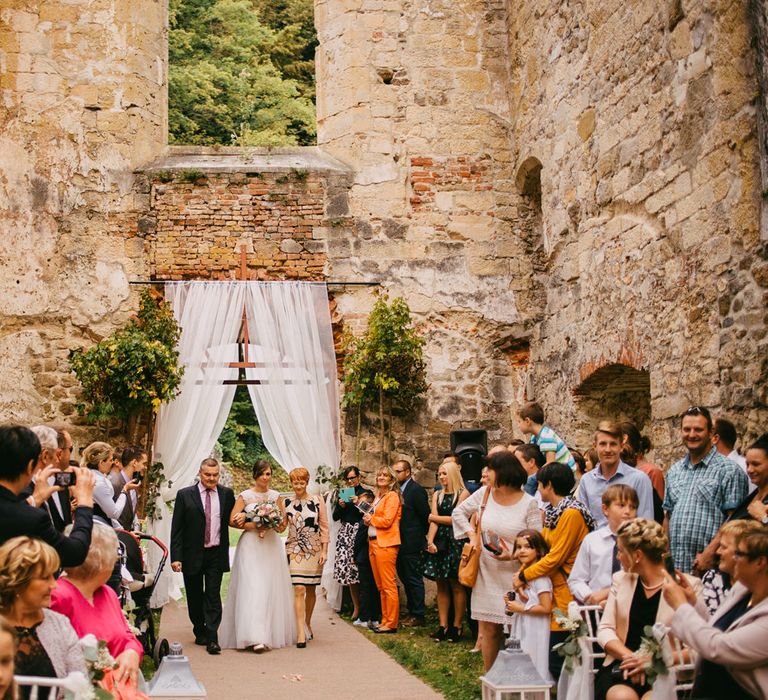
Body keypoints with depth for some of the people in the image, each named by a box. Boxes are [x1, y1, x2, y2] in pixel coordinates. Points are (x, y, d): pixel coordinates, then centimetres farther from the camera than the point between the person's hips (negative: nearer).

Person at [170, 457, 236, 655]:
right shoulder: (184, 495, -2)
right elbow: (176, 529, -4)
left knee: (213, 596, -5)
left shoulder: (227, 494, 3)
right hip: (192, 555, 0)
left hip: (216, 554, 0)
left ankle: (212, 638, -4)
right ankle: (200, 632, 29)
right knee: (195, 598, 11)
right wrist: (176, 557, -9)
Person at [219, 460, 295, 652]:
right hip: (250, 545, -4)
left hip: (272, 546, 4)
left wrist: (274, 525, -8)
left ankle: (274, 632, 15)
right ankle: (255, 637, -17)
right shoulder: (245, 496, -1)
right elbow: (232, 520, -6)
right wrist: (254, 526, -14)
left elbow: (284, 520, 12)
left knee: (272, 589, 4)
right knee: (252, 588, -11)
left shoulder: (276, 496, 9)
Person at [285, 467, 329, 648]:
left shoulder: (317, 501, 1)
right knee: (299, 589, -11)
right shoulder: (287, 503, 2)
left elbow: (324, 526, 2)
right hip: (295, 551, -1)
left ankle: (307, 624, 29)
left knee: (310, 590, 9)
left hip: (315, 551, 1)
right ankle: (301, 632, -12)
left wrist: (324, 551, -2)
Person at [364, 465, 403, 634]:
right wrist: (368, 520, 3)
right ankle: (385, 621, 16)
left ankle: (391, 624, -3)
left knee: (389, 586, -6)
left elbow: (387, 521, -15)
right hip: (373, 543, 9)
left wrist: (370, 519, 0)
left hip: (386, 544, -9)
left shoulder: (392, 496, -7)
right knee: (381, 586, 11)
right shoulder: (378, 497, 19)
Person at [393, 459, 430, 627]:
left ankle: (418, 615, 5)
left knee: (414, 580, -2)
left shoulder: (416, 490, -13)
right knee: (405, 579, 15)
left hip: (411, 544, -8)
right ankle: (412, 612, 24)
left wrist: (420, 536, -4)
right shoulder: (398, 490, 12)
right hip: (400, 543, 9)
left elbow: (426, 516, -13)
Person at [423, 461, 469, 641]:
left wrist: (434, 517, 4)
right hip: (438, 542, 5)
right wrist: (430, 541, -9)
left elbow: (456, 519, -6)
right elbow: (433, 521, 6)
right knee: (441, 585, 4)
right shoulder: (437, 495, 14)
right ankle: (443, 625, 7)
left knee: (456, 585, -2)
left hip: (456, 543, -5)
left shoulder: (463, 494, -3)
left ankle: (456, 626, 4)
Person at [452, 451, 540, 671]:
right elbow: (458, 512, 16)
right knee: (488, 630, 9)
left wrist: (513, 556, -24)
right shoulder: (484, 494, 2)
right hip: (487, 576, 3)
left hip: (514, 577, -3)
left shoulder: (529, 503, -8)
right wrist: (472, 534, 3)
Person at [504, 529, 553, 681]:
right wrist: (511, 602, 5)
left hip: (536, 632, -9)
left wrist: (520, 608, -17)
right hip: (522, 629, 9)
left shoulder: (540, 577, -17)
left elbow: (546, 608, -22)